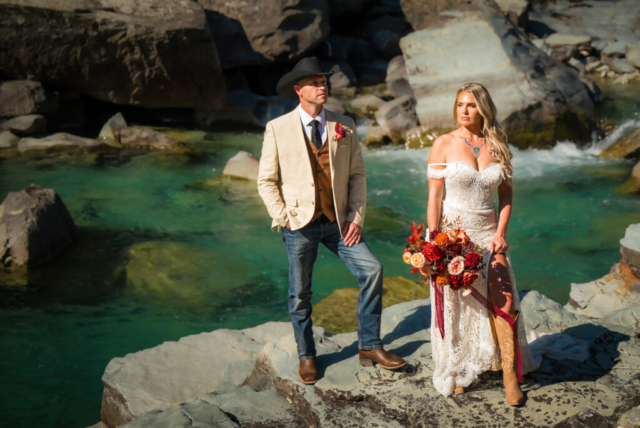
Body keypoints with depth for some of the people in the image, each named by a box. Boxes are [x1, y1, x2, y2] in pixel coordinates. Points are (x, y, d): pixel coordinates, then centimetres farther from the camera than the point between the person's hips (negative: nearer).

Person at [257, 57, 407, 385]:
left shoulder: (345, 127, 5)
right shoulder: (278, 128, -2)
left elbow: (357, 175, 7)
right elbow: (267, 180, 2)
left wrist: (356, 216, -3)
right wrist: (282, 219, -7)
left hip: (338, 222, 2)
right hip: (300, 223, -2)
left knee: (372, 270, -11)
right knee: (300, 294, 5)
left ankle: (369, 346, 4)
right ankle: (306, 356, 26)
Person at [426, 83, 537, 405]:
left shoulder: (497, 146, 6)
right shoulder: (444, 144, -3)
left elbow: (506, 195, 11)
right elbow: (434, 197, -4)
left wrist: (500, 233, -3)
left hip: (488, 234, 2)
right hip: (452, 232, -2)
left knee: (504, 299, -12)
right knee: (454, 305, 2)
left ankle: (510, 376, 1)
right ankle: (455, 374, 21)